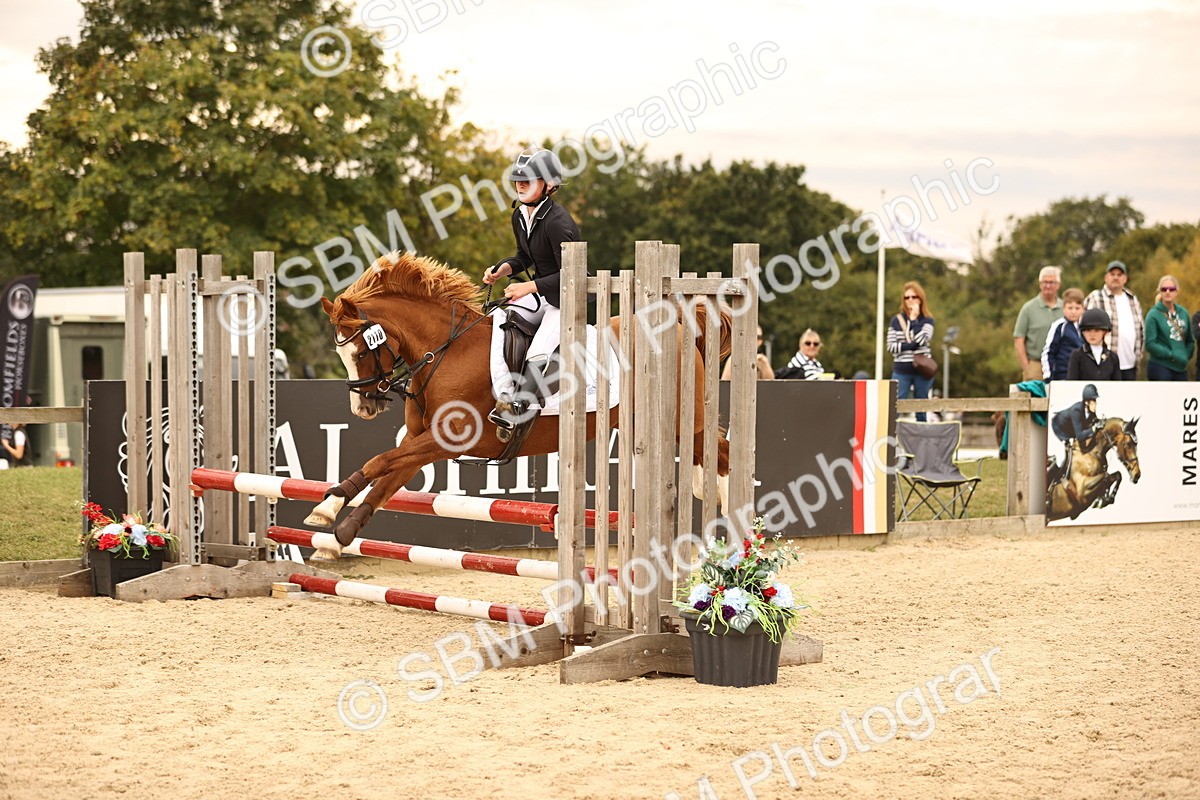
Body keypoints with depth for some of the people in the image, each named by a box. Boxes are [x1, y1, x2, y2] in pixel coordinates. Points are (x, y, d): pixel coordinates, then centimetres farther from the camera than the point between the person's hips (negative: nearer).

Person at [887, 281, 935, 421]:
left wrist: (913, 319, -8)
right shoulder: (896, 320, 6)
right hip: (901, 371, 0)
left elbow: (921, 340, -13)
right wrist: (912, 346, -12)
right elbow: (891, 346, -2)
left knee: (921, 412, 6)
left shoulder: (927, 320, 4)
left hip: (922, 370, 0)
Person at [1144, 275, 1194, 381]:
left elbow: (1190, 341, 16)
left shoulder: (1183, 313, 9)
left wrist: (1186, 356, -1)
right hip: (1160, 367, -6)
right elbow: (1150, 344, -12)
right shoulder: (1154, 314, -7)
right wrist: (1172, 355, -15)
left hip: (1180, 368, 6)